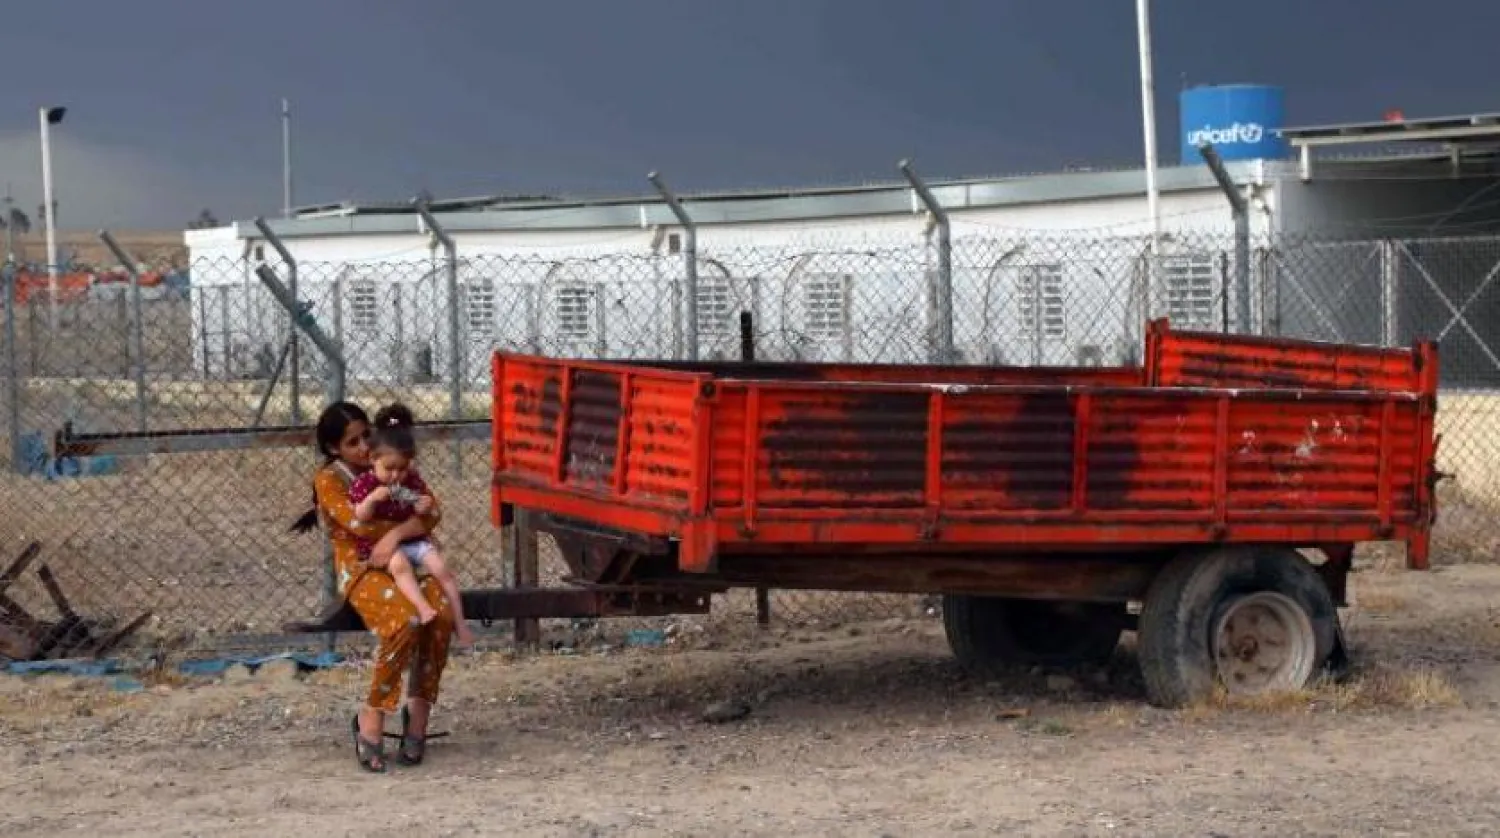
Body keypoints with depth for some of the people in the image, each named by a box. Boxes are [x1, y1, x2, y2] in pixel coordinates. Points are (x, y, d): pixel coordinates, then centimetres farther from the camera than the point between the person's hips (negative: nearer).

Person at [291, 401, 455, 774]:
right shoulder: (328, 480, 1)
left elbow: (432, 511, -1)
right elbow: (359, 525, -15)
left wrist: (396, 534, -19)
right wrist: (415, 523, -6)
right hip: (363, 570, -4)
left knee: (442, 613, -31)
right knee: (406, 620, -36)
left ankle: (418, 711, -16)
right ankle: (371, 719, -21)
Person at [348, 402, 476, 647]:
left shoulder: (413, 481, 5)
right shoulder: (364, 483, -6)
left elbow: (427, 501, 15)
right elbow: (360, 518, -11)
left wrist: (427, 505, -10)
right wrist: (372, 499, -30)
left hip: (413, 539, 4)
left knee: (441, 568, -16)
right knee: (400, 564, -37)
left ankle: (459, 622, -10)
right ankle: (423, 609, -51)